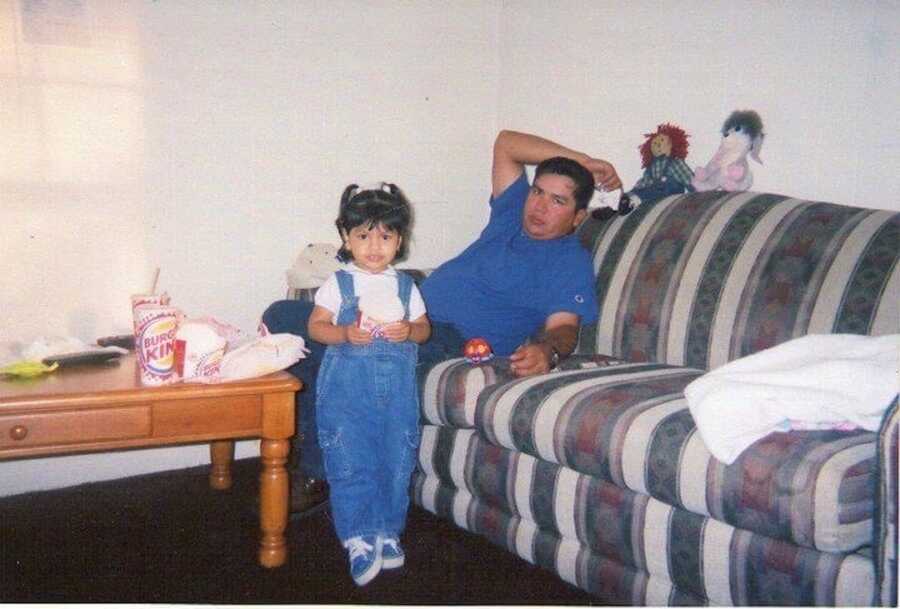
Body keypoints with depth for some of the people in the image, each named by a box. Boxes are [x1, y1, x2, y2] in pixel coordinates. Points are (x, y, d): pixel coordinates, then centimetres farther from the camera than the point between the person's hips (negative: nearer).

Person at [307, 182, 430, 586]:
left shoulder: (405, 286, 9)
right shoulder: (338, 284, 1)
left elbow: (424, 328, 12)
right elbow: (316, 326, -1)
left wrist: (408, 331, -10)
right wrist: (344, 334, -19)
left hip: (397, 387, 3)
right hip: (347, 386, -3)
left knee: (396, 461, 7)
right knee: (350, 462, -5)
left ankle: (387, 532, 22)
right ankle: (359, 539, 5)